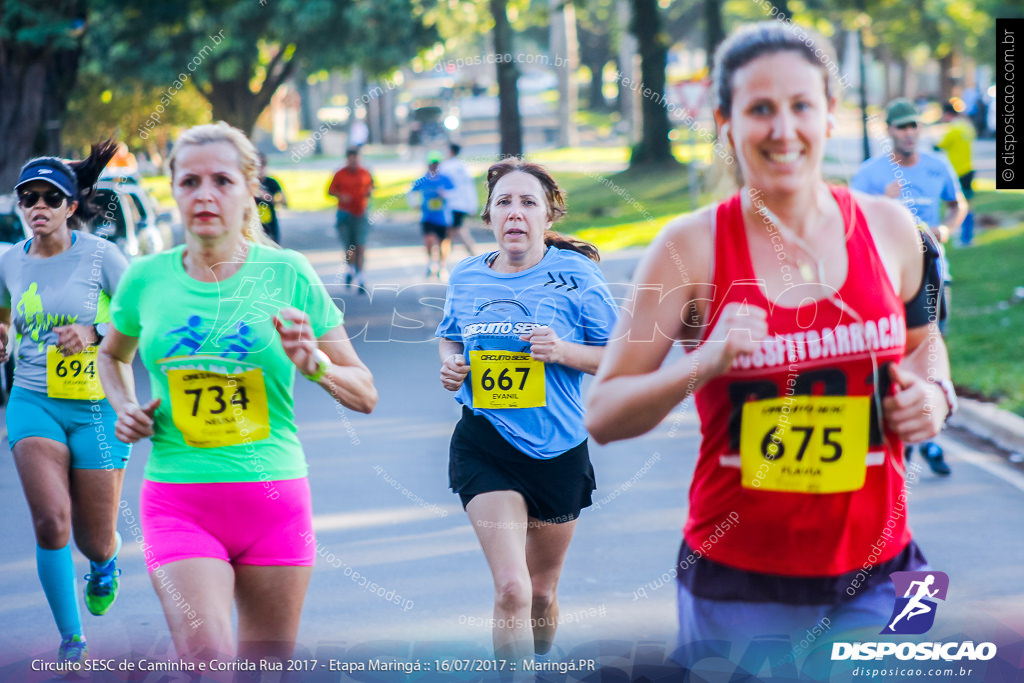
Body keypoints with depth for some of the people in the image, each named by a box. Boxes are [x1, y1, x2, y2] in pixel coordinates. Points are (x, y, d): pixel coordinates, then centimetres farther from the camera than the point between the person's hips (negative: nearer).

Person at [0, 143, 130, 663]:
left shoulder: (100, 254, -8)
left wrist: (94, 333, -20)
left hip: (97, 406, -2)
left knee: (94, 541, 6)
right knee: (51, 521, -18)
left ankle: (104, 564, 46)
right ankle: (72, 640, -2)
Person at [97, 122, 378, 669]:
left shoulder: (287, 274, -1)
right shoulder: (146, 278, 3)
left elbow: (365, 395, 4)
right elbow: (112, 354, 27)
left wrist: (313, 363, -16)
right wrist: (124, 408, 7)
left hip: (273, 497, 1)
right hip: (178, 504, 0)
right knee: (209, 663, -22)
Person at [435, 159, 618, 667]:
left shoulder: (575, 274, -7)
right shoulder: (465, 276, 2)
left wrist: (564, 351, -21)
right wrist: (449, 364, -1)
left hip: (558, 450, 0)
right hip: (485, 447, 0)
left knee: (542, 593, 17)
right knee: (511, 590, -17)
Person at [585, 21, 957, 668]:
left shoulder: (888, 228, 2)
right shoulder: (690, 247, -7)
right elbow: (603, 415, -8)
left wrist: (935, 394, 0)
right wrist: (704, 363, -23)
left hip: (874, 573, 2)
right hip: (739, 580, -2)